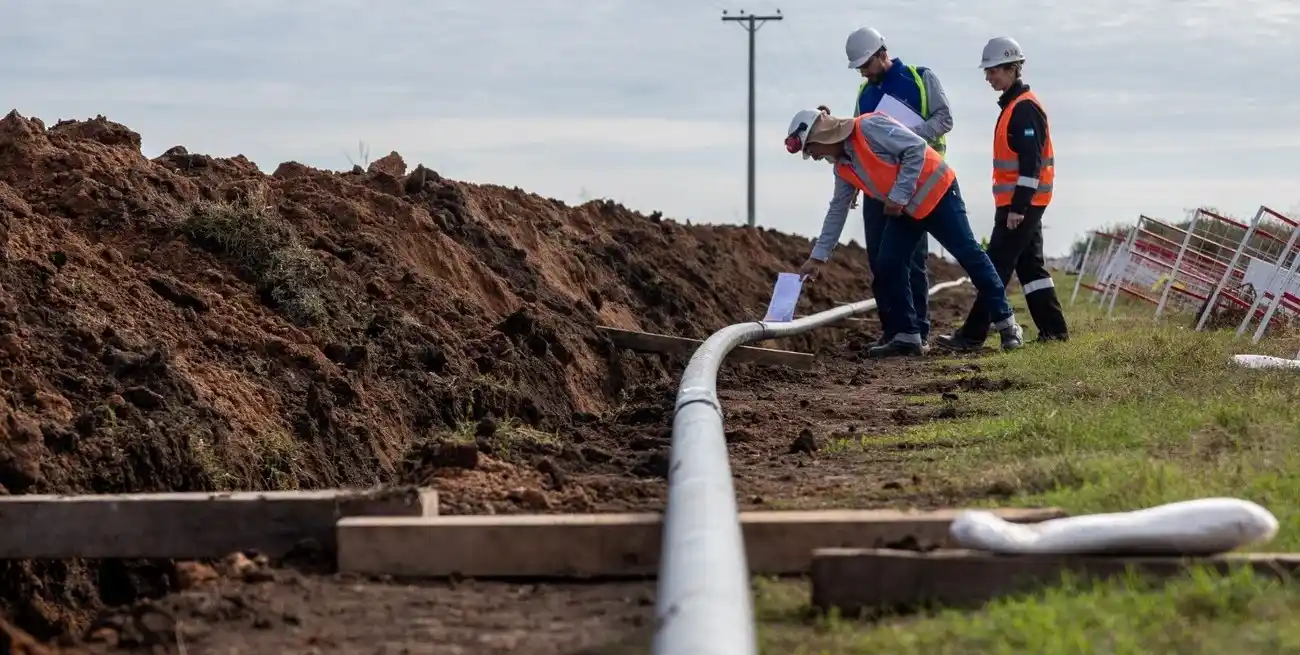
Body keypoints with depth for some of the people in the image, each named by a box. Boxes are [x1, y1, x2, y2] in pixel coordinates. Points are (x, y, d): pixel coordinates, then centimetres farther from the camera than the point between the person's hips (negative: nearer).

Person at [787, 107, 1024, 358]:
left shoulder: (869, 127, -21)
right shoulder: (842, 167, 7)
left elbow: (916, 148, -24)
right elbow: (837, 210, 15)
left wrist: (898, 196, -22)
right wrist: (818, 256, 13)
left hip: (935, 192, -9)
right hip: (902, 211, 9)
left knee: (969, 255, -5)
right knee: (887, 266, 0)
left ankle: (1006, 323, 3)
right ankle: (907, 336, 6)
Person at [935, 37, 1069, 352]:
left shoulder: (1024, 108, -16)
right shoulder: (1013, 105, 16)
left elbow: (1031, 162, -22)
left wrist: (1018, 207, -24)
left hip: (1021, 204, -10)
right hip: (1021, 203, 10)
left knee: (997, 267, -10)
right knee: (1031, 265, 13)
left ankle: (972, 335, -10)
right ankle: (1054, 329, 16)